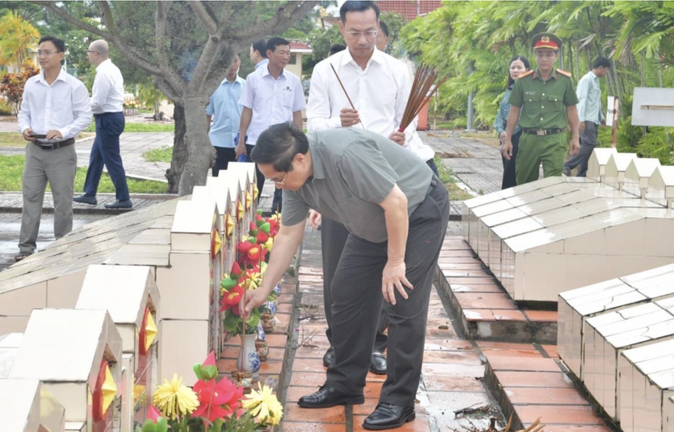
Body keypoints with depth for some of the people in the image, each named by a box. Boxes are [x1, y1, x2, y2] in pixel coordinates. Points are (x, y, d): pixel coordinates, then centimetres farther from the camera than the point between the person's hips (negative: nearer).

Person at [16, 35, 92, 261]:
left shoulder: (74, 86, -6)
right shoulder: (31, 84, 7)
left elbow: (85, 116, -7)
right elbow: (24, 112, 14)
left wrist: (63, 132, -21)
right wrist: (24, 128, -8)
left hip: (62, 151, -3)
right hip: (35, 150, 3)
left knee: (63, 201, 3)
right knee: (30, 198, 2)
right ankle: (26, 247, 6)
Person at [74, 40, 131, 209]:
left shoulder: (104, 73, -19)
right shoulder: (112, 69, 13)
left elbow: (98, 102, -22)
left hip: (108, 120, -11)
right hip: (113, 117, 11)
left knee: (112, 160, -4)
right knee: (96, 157, 16)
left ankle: (123, 199, 1)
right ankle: (89, 194, 23)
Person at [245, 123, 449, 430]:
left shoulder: (347, 154, -37)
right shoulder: (295, 177, -10)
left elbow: (396, 203, -31)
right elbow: (288, 234, 0)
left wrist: (395, 262, -23)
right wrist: (264, 290, 0)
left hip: (419, 212, -8)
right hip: (374, 225, 8)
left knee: (404, 306, -10)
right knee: (348, 295, 6)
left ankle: (399, 401, -3)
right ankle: (344, 385, 17)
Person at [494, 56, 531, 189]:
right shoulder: (509, 90, 17)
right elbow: (501, 114, 16)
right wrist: (500, 131, -3)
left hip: (522, 137, -7)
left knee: (511, 175, -9)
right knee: (508, 172, 9)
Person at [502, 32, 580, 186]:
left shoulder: (565, 80, 1)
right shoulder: (523, 81, 2)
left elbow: (571, 109, 9)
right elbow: (514, 110, 8)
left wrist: (575, 137, 7)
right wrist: (508, 140, 7)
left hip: (554, 140, -1)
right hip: (529, 138, 2)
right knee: (523, 183, 10)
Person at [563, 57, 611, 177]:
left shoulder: (596, 81, 19)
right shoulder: (587, 80, -9)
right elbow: (581, 100, -16)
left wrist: (601, 118, 25)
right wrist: (581, 120, -22)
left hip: (594, 121, 9)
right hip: (587, 121, -9)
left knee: (589, 146, 5)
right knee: (590, 145, -18)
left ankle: (581, 174, 5)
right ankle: (568, 166, -15)